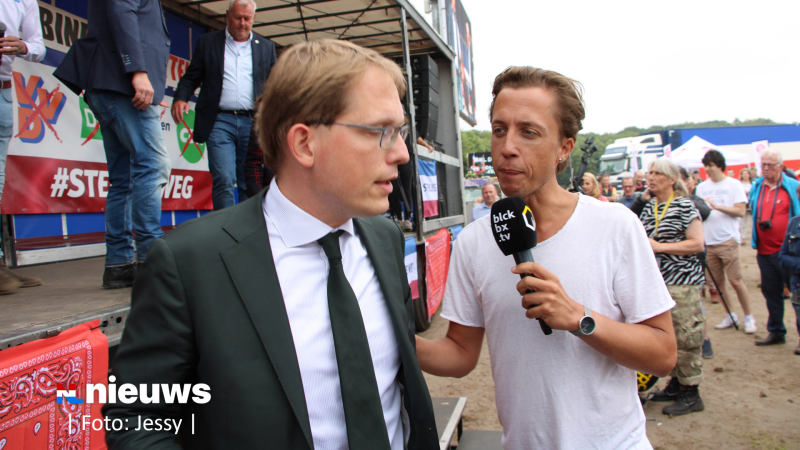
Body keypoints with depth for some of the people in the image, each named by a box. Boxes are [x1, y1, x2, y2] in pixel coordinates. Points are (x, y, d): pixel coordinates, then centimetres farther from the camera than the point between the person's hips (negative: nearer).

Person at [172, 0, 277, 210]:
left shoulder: (266, 47, 16)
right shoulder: (208, 42, 12)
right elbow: (191, 77, 11)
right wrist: (180, 98, -10)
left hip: (253, 123, 2)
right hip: (220, 121, -2)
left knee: (250, 184, 4)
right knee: (223, 180, -13)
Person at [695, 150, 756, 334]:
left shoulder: (734, 184, -1)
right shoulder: (702, 187, 10)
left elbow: (740, 211, -10)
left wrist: (717, 206, -20)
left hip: (728, 240, -4)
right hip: (708, 241, 4)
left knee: (735, 280, -4)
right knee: (718, 281, 9)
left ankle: (749, 317, 11)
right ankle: (731, 315, 22)